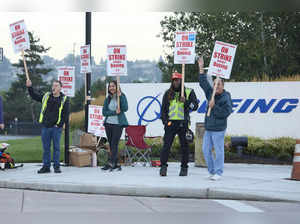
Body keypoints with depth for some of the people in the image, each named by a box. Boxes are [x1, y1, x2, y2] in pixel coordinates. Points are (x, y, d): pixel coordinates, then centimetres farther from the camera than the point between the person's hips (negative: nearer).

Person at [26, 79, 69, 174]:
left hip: (56, 127, -3)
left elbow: (65, 114, -2)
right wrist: (29, 87, 5)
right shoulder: (46, 96, 10)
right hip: (45, 127, 3)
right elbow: (34, 96, 19)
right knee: (46, 148, 6)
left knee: (56, 147, 1)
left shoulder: (64, 99, 0)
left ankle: (57, 166, 8)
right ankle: (46, 166, 12)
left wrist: (59, 124, -8)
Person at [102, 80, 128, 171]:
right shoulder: (108, 99, 10)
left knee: (114, 144, -12)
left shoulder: (122, 96, 0)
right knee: (111, 144, 7)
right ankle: (115, 164, 13)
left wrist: (120, 96, -18)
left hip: (118, 124, -5)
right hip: (108, 123, 5)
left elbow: (125, 108, -14)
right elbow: (104, 112, 3)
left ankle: (110, 163, -18)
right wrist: (114, 112, -12)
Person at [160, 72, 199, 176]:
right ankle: (163, 166, -3)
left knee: (184, 146, 3)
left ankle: (184, 168, 11)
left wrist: (186, 101, -16)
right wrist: (164, 120, 5)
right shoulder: (168, 93, 13)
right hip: (170, 122, 1)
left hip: (183, 123, -1)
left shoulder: (189, 92, 6)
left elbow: (195, 106, 0)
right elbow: (163, 108, 16)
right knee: (166, 144, -6)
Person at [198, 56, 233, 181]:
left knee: (218, 150, -4)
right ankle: (211, 170, 18)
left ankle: (218, 173, 1)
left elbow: (225, 113, -16)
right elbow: (203, 83, 15)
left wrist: (214, 106, -18)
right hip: (208, 128, 7)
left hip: (218, 129, -7)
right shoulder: (211, 93, 10)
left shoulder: (226, 98, -9)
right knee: (205, 149, 8)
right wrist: (201, 69, 11)